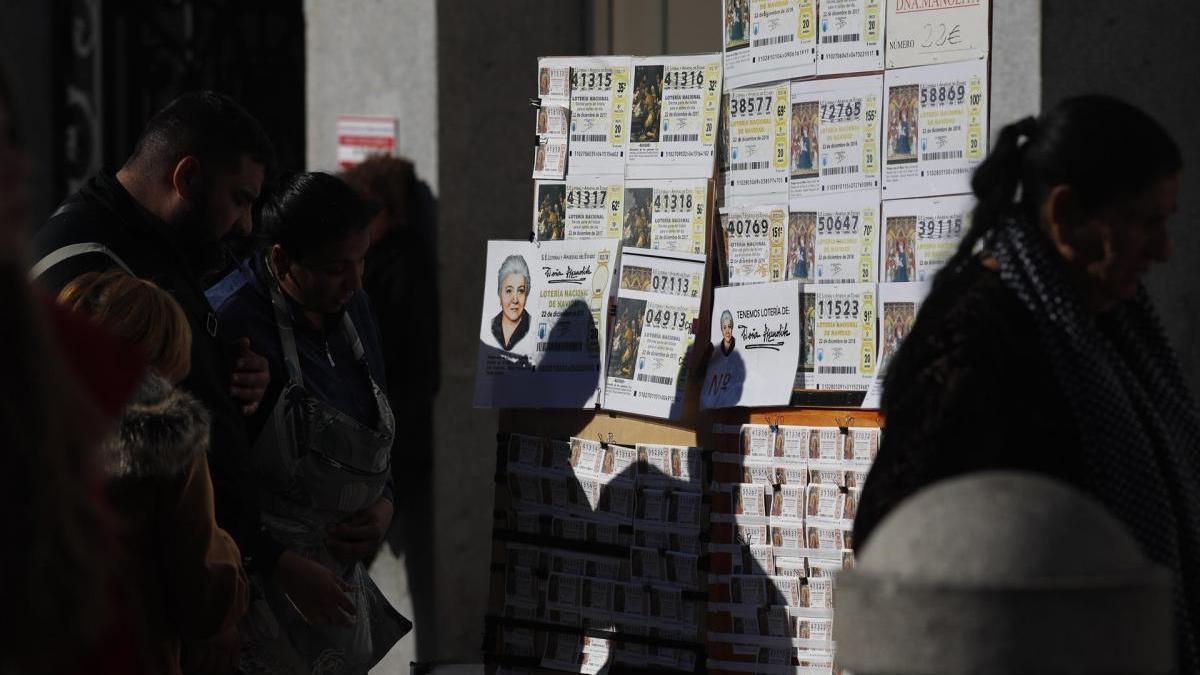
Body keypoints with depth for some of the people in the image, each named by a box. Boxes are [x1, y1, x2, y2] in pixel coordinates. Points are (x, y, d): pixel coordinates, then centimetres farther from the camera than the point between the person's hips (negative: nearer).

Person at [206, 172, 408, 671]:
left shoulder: (352, 308, 8)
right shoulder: (230, 324, -18)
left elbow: (378, 426, 23)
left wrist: (385, 503, 4)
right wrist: (285, 569, -20)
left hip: (341, 569, 8)